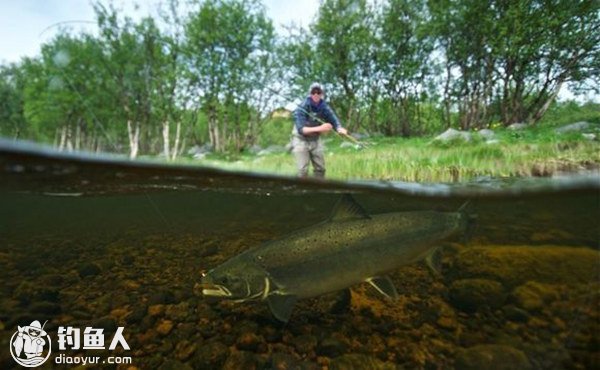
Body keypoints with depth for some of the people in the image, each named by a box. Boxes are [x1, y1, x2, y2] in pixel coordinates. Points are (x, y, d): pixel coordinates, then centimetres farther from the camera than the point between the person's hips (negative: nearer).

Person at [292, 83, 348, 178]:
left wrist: (340, 129, -39)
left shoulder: (325, 108, -9)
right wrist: (319, 128, -44)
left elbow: (334, 121, -14)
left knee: (320, 168, 5)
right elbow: (301, 129, -31)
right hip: (301, 140, -4)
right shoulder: (302, 108, -22)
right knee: (303, 169, -13)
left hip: (315, 140, 5)